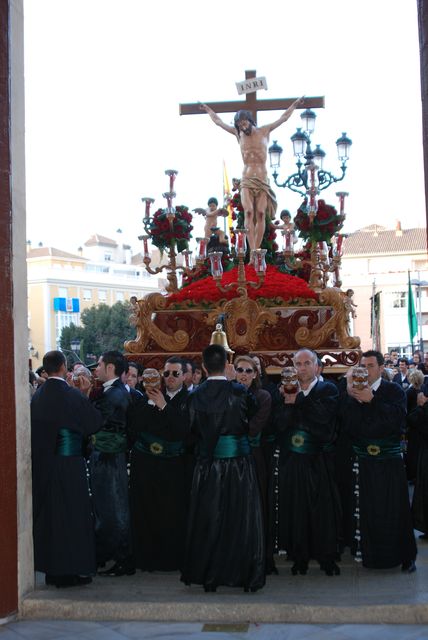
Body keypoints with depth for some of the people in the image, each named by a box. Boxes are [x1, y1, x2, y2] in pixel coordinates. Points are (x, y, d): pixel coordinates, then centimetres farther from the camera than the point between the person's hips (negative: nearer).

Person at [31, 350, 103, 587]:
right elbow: (95, 423, -7)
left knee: (48, 514, 14)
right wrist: (85, 394, 2)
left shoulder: (37, 396, -1)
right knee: (72, 514, 6)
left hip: (43, 465, 5)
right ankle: (70, 570, 10)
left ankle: (51, 570, 23)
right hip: (69, 465, -5)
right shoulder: (73, 396, -15)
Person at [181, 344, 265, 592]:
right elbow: (251, 419, 6)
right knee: (242, 520, 8)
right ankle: (246, 576, 14)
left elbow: (194, 429, 4)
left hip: (208, 465, 2)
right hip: (239, 463, -2)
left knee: (208, 522, 12)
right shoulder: (240, 392, -11)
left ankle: (208, 577, 18)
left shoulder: (196, 395, -5)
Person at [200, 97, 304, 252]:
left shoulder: (264, 131, 8)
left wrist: (295, 104, 23)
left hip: (262, 179, 0)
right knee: (248, 212, -18)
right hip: (246, 180, 0)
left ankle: (257, 249, -10)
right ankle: (252, 250, -26)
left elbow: (283, 118, 18)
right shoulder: (238, 133, 12)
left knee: (261, 214, -11)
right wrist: (208, 109, 33)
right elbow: (218, 121, 24)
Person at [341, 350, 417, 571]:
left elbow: (398, 417, -17)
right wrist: (349, 394, -15)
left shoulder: (393, 391, 0)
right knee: (368, 509, 2)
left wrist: (372, 400, -22)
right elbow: (347, 424, -5)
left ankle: (404, 556, 12)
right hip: (364, 460, 2)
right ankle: (372, 554, 16)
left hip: (390, 461, -2)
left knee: (394, 508, -1)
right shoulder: (353, 391, 7)